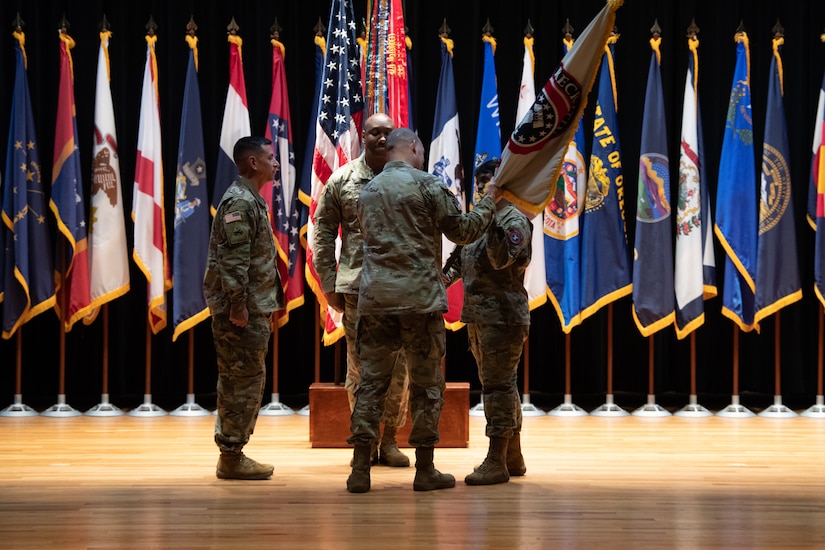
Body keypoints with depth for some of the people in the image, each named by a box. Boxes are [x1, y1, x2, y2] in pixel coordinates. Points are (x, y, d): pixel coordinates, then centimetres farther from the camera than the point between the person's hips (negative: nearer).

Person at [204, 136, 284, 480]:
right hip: (242, 309, -10)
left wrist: (268, 304, 22)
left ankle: (232, 453, 19)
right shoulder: (239, 201, -15)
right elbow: (233, 258, -21)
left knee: (237, 381, 13)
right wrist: (237, 305, -23)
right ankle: (231, 458, -2)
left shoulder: (251, 200, 18)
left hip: (253, 308, 10)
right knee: (245, 380, -7)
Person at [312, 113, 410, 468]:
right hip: (356, 286, -1)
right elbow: (323, 232, 5)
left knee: (398, 366, 3)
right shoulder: (342, 180, 4)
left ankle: (390, 440, 13)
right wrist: (329, 284, 0)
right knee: (360, 365, 4)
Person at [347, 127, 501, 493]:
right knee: (426, 384, 4)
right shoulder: (426, 184, -4)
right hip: (419, 298, -5)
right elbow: (463, 230, -2)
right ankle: (425, 470, 7)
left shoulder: (368, 192, 15)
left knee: (371, 381, 5)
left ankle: (360, 470, 1)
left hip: (374, 298, 5)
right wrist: (489, 201, 12)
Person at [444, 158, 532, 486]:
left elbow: (501, 258, -25)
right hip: (478, 316, 10)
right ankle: (513, 458, 22)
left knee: (498, 385, -10)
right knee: (501, 386, 14)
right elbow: (470, 259, 27)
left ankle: (496, 462, -9)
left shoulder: (514, 220, -10)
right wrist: (455, 272, 9)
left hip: (503, 316, -10)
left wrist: (490, 215, -29)